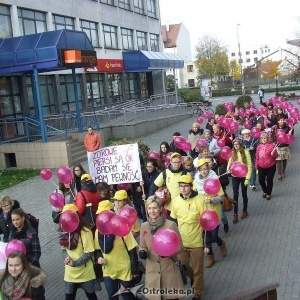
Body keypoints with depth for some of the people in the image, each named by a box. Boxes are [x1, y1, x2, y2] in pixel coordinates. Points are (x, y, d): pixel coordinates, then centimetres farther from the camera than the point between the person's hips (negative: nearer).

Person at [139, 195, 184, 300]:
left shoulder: (171, 225, -12)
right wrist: (142, 252, -10)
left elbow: (180, 246, -5)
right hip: (152, 271, 3)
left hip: (169, 270, -3)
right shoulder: (144, 226, 0)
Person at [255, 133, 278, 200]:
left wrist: (273, 154, -29)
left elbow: (275, 157, -8)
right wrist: (256, 165, 14)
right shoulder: (259, 146, 2)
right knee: (261, 180, 7)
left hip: (270, 166, -4)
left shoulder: (272, 145, -11)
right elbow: (257, 157, 11)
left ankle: (268, 194, 28)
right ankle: (264, 191, 35)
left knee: (269, 180, 7)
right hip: (261, 167, 4)